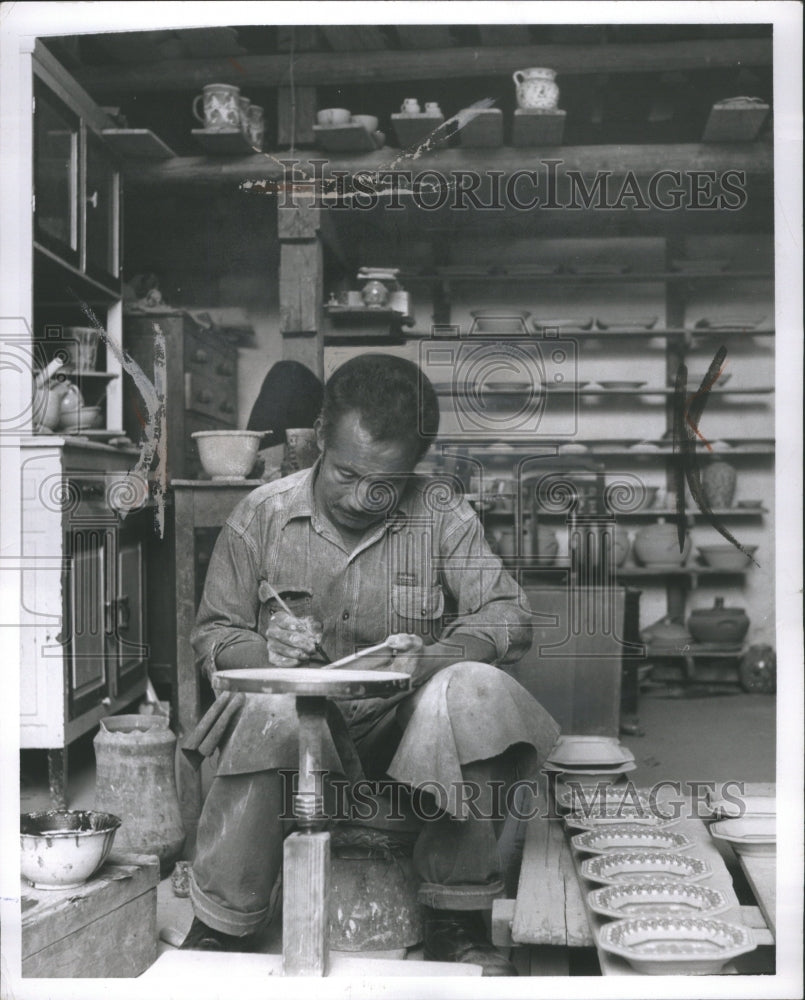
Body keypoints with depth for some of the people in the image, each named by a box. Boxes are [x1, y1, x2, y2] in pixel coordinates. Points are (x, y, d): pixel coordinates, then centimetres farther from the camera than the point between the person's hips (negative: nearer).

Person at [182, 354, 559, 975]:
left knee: (475, 689, -31)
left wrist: (429, 656, -27)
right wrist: (267, 651, -18)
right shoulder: (261, 517, 2)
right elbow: (213, 636, 6)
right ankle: (220, 929, -17)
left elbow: (510, 617, -7)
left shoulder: (444, 518, 1)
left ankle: (457, 923, -18)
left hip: (406, 727, 1)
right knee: (275, 713, -35)